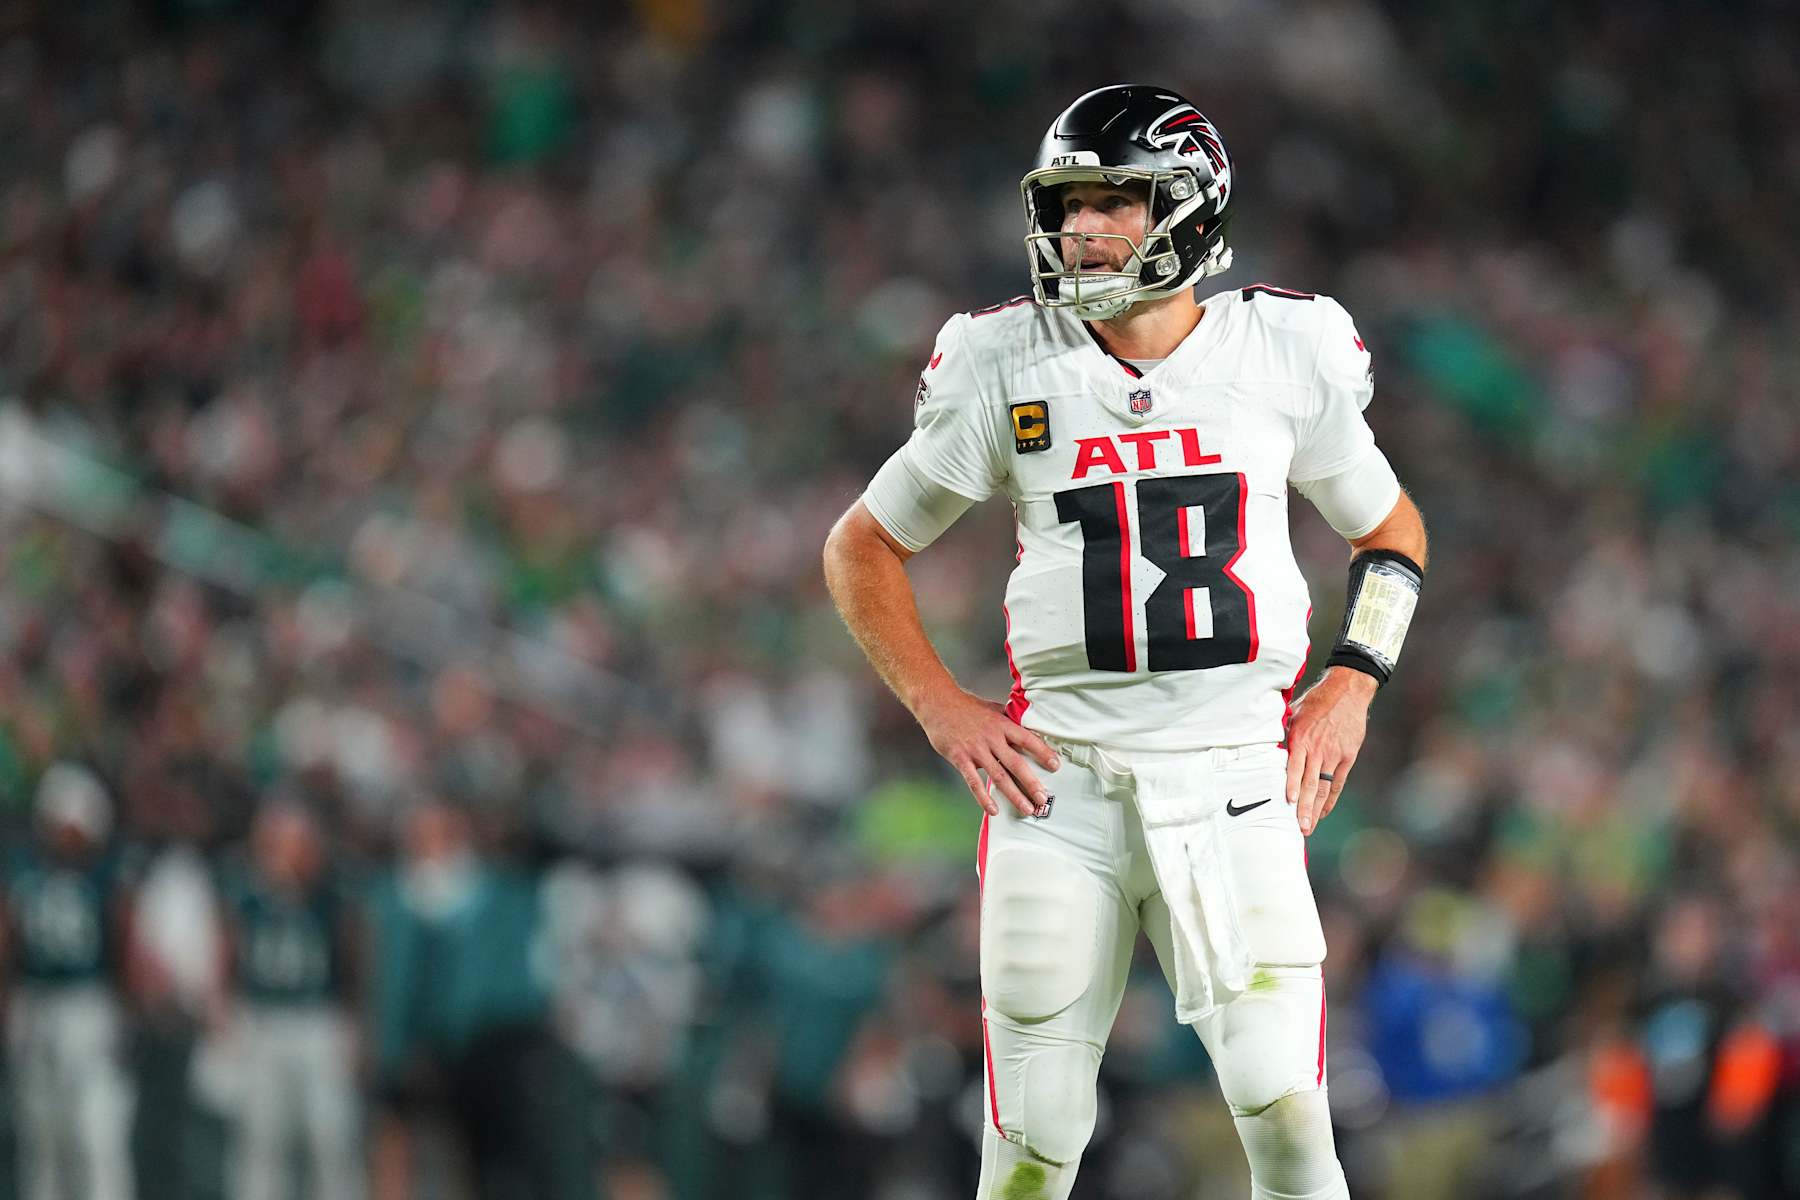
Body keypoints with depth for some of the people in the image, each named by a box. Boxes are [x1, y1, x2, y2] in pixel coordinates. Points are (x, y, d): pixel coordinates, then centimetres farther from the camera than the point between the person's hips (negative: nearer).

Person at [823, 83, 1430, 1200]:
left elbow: (1391, 530, 18)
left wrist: (1351, 685, 4)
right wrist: (944, 711, 1)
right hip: (1058, 774, 1)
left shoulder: (1287, 352, 1)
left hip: (1234, 772, -1)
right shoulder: (1007, 369, 1)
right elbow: (863, 548, 13)